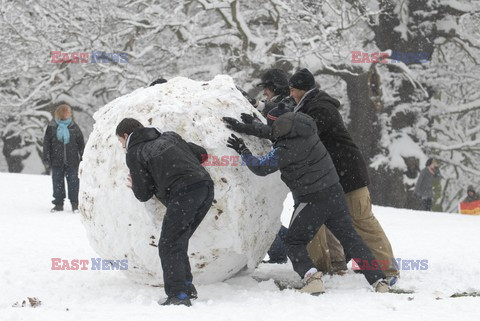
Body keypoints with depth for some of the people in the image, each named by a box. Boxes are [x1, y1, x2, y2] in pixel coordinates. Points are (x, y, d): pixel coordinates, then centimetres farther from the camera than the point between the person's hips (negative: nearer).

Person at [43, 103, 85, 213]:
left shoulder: (74, 128, 2)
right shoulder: (51, 128, 0)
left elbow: (81, 144, 8)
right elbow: (46, 145, 3)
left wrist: (83, 159, 6)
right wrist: (47, 160, -1)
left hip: (72, 162, 0)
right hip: (57, 162, 0)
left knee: (73, 182, 1)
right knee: (57, 183, 5)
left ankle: (75, 204, 10)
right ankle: (58, 203, 15)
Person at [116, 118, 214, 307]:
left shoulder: (134, 154, 8)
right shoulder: (169, 137, 26)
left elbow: (144, 195, 7)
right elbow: (201, 153, 25)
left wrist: (135, 186, 30)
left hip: (183, 194, -7)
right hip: (206, 186, 7)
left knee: (169, 246, -4)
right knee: (178, 242, 20)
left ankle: (178, 295, -15)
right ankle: (186, 286, 19)